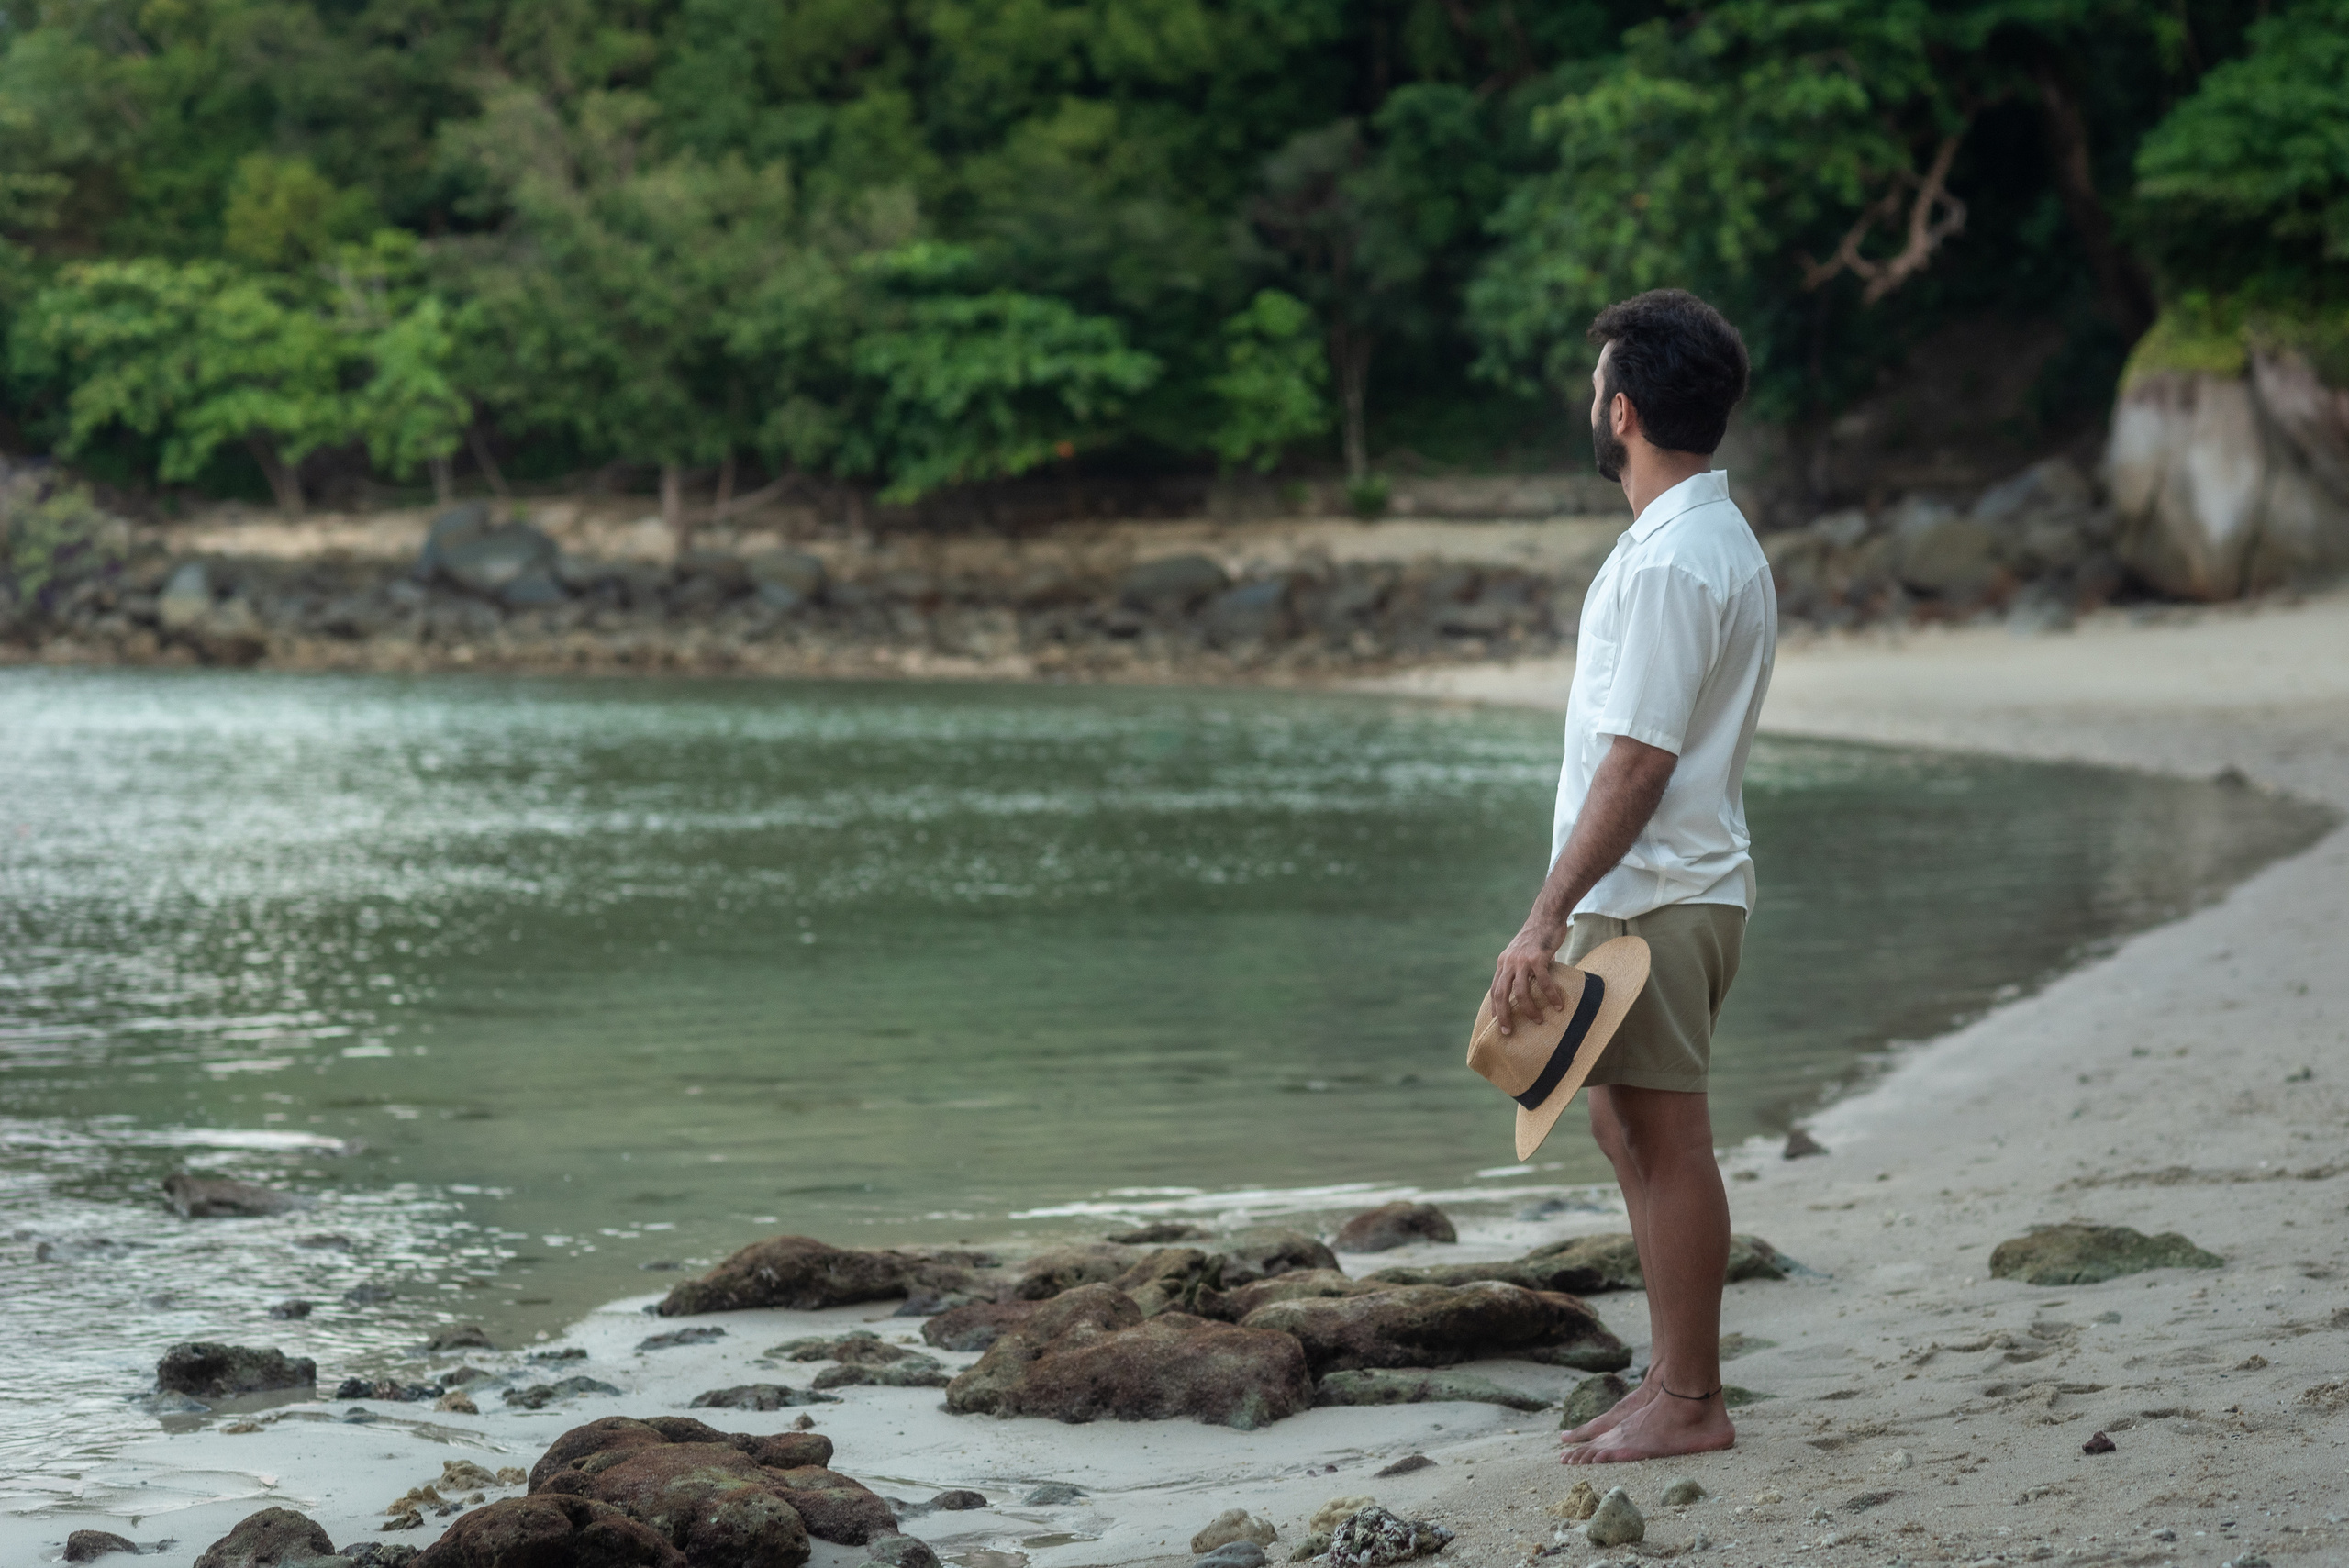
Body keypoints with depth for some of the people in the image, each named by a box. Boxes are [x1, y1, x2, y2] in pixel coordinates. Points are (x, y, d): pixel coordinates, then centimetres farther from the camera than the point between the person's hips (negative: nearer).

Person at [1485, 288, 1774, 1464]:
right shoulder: (1718, 541, 13)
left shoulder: (1670, 563, -19)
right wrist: (1572, 912, 21)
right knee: (1622, 1120, 17)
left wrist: (1546, 920, -23)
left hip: (1654, 897, -10)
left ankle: (1690, 1403, 3)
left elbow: (1638, 763, -23)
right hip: (1658, 891, 10)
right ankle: (1673, 1377, 23)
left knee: (1667, 1141, -4)